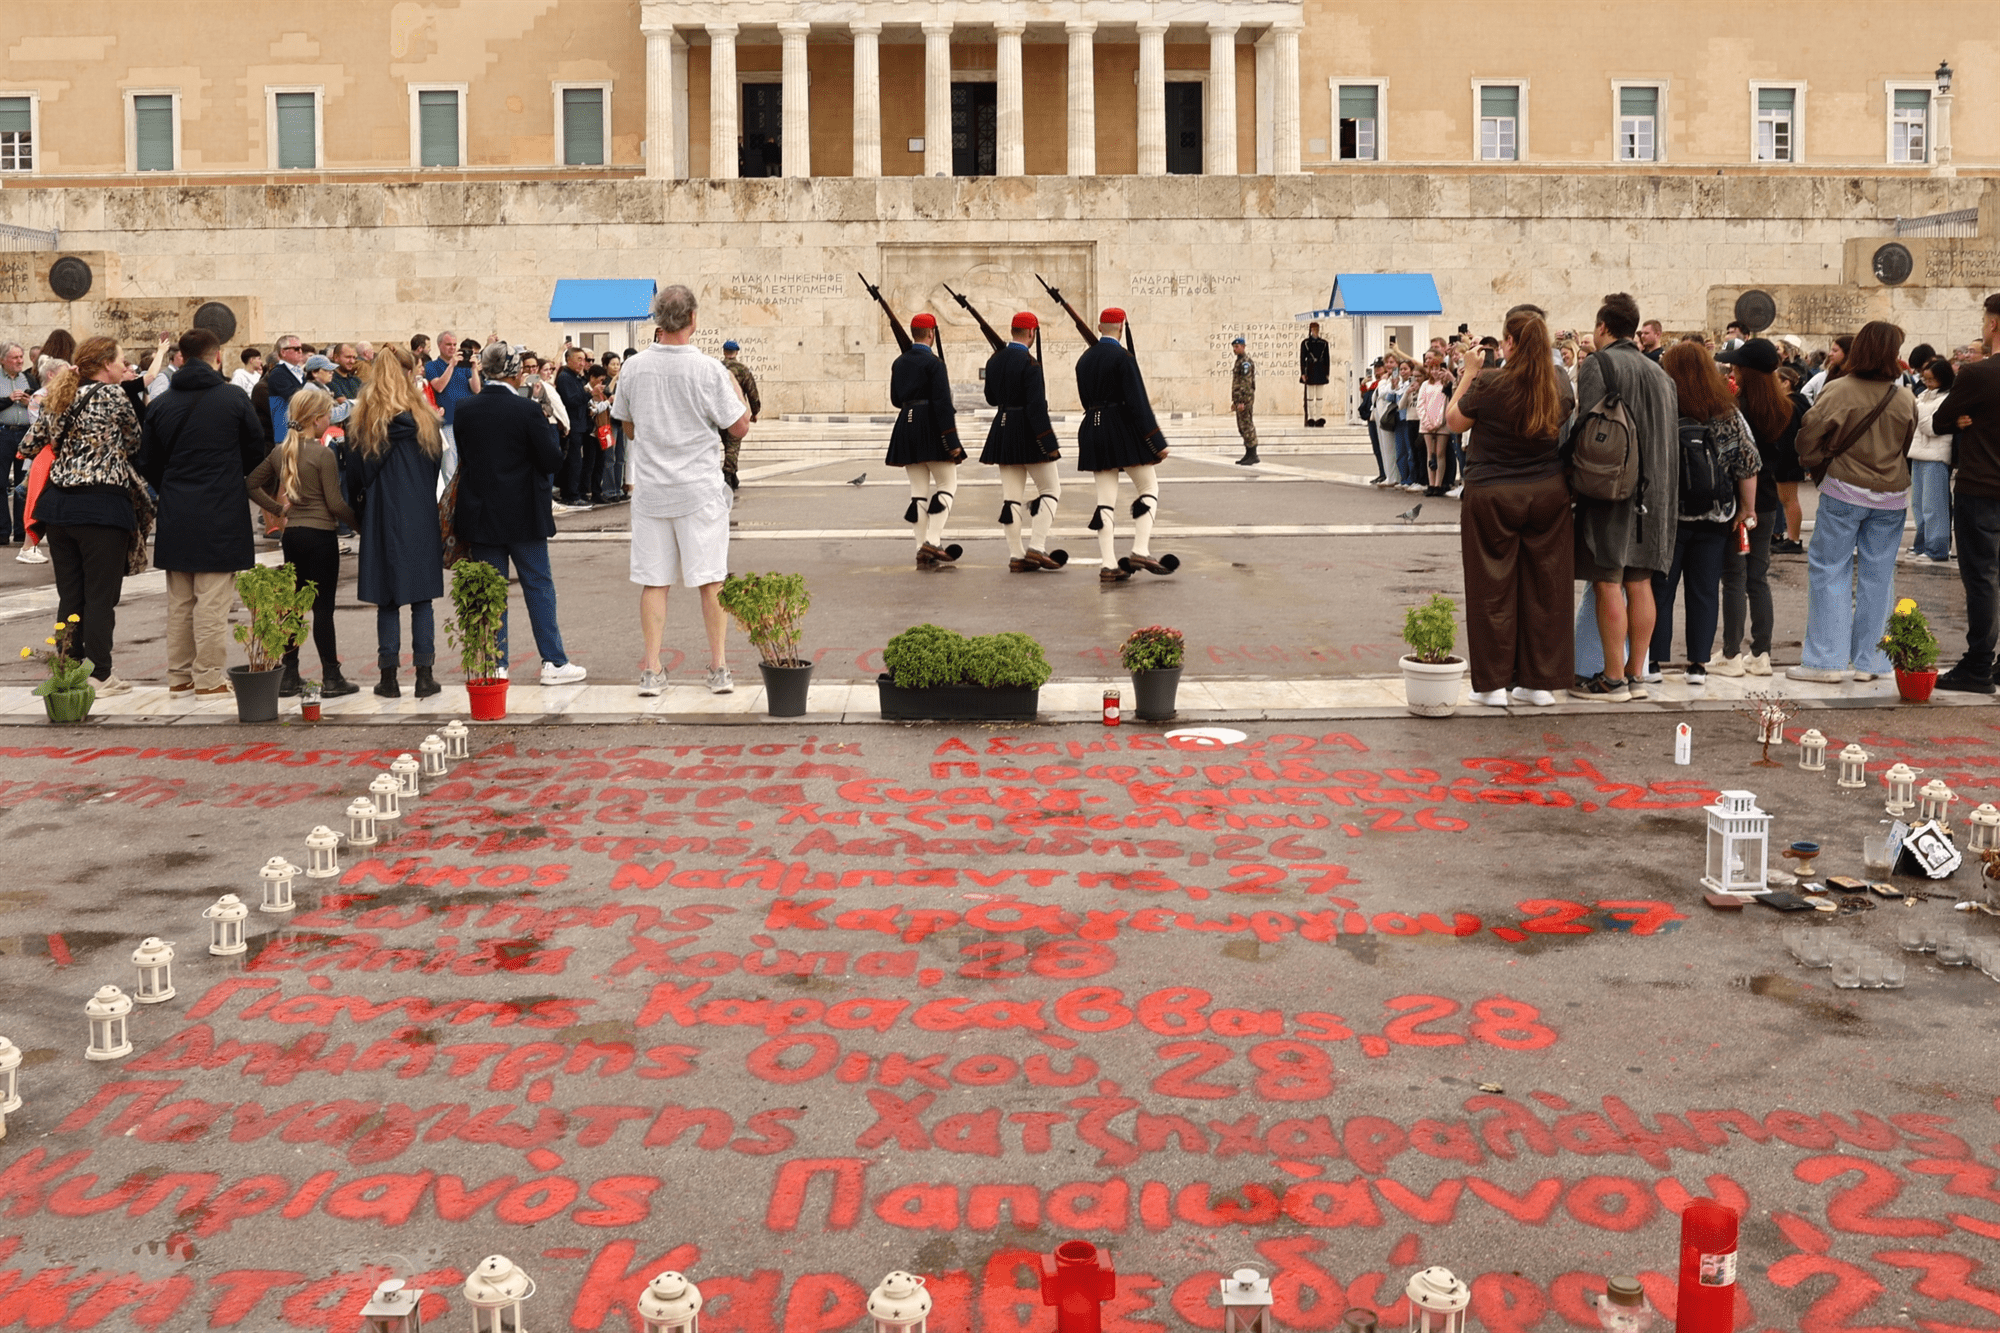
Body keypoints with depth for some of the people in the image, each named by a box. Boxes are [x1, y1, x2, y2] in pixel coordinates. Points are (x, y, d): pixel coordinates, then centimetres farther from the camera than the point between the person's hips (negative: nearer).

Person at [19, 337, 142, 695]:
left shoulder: (59, 400, 11)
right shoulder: (113, 396, -6)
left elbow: (29, 446, 13)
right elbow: (136, 443, 3)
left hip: (59, 504, 6)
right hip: (102, 505, -6)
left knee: (69, 596, 12)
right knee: (100, 597, 0)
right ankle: (98, 676, 2)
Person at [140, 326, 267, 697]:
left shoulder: (161, 404, 3)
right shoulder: (233, 398, -7)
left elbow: (149, 464, 9)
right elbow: (255, 453, 2)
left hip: (175, 517, 4)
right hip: (221, 513, -4)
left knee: (179, 601, 13)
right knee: (213, 601, -1)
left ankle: (178, 674, 19)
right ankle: (208, 677, 0)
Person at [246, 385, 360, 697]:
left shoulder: (280, 452, 6)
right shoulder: (324, 454, -13)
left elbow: (252, 484, 14)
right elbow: (335, 503, -15)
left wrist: (279, 509, 14)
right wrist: (360, 523, -4)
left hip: (292, 534, 6)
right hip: (321, 535, -6)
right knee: (323, 607, -2)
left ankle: (288, 676, 14)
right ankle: (331, 678, 2)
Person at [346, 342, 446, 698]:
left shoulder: (361, 422, -3)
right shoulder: (424, 419, -1)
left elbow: (355, 476, 1)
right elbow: (437, 470, 5)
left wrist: (359, 512, 13)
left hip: (382, 520, 0)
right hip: (422, 519, 0)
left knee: (387, 601, 5)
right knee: (422, 600, 4)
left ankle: (389, 678, 7)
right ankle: (424, 675, 4)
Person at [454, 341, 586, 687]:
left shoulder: (465, 410, -1)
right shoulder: (527, 410, -13)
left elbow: (464, 457, 8)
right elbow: (552, 461, -9)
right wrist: (549, 424, 4)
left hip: (480, 514, 3)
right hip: (523, 514, -3)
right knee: (539, 586, 6)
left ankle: (495, 665, 10)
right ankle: (553, 662, 8)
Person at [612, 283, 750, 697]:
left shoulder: (634, 368, -1)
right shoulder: (709, 369, -11)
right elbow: (740, 427, -4)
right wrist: (734, 385, 12)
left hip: (650, 489, 3)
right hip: (700, 490, -2)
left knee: (654, 581, 7)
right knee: (711, 578, 5)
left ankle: (651, 670, 8)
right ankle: (719, 669, 8)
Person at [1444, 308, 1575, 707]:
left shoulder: (1488, 383, -15)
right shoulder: (1558, 382, -2)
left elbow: (1453, 421, -1)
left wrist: (1469, 372, 5)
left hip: (1492, 497, -4)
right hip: (1548, 494, 4)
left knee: (1493, 587, 5)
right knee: (1544, 585, 9)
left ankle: (1493, 683, 9)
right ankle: (1541, 681, 13)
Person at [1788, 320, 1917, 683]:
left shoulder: (1838, 391, -12)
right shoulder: (1905, 399, 0)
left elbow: (1809, 436, -9)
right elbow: (1908, 447, 13)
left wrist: (1815, 462, 10)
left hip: (1844, 491, -3)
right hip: (1891, 496, 3)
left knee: (1829, 571, 3)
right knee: (1877, 576, 8)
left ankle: (1826, 660, 2)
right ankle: (1869, 661, 12)